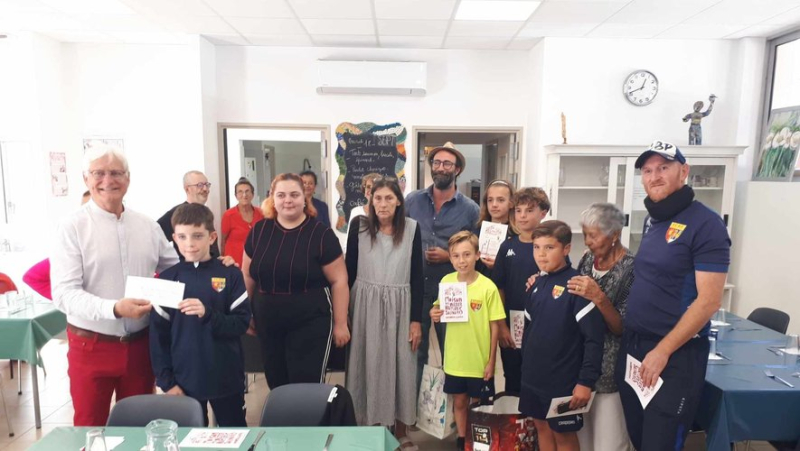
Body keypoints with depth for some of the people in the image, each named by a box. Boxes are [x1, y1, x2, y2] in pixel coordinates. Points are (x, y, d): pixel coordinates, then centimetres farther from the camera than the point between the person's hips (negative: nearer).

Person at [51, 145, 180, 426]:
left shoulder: (148, 226, 4)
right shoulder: (72, 227, -9)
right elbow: (63, 293, -16)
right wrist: (114, 308, -30)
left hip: (140, 344, 4)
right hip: (91, 347, -3)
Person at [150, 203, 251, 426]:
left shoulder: (230, 275, -5)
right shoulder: (167, 279, -2)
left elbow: (242, 323, -8)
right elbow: (158, 335, 0)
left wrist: (208, 314, -24)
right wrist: (166, 381, -4)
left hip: (226, 379, -1)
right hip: (184, 380, 1)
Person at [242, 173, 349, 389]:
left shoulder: (321, 234, -11)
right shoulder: (259, 231, 0)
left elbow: (339, 281, -7)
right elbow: (248, 276, 11)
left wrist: (340, 323, -6)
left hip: (310, 323, -4)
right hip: (267, 324, 4)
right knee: (276, 384, 16)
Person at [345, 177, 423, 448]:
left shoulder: (412, 228, -4)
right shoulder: (359, 226, -4)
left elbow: (417, 275, -2)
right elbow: (349, 270, 0)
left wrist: (416, 319, -4)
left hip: (399, 306, 0)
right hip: (365, 304, 0)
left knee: (400, 365, 8)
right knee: (369, 364, 8)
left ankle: (401, 431, 25)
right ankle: (371, 426, 27)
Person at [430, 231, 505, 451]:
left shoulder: (487, 287, -17)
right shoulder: (446, 281, -7)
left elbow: (494, 326, -10)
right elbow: (440, 310, 9)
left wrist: (491, 361, -8)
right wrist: (435, 314, -15)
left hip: (480, 360, -3)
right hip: (454, 359, 3)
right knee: (459, 402, 19)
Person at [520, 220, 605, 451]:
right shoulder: (538, 283, 5)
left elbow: (594, 338, -19)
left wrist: (586, 381, -19)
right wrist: (526, 366, 15)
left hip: (563, 379, -6)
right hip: (534, 376, 7)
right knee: (542, 427, 19)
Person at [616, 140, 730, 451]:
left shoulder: (705, 224, -13)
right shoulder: (651, 221, 9)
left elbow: (709, 301, -17)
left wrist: (662, 351, -17)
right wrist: (631, 341, 9)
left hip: (674, 354, -7)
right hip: (631, 346, 7)